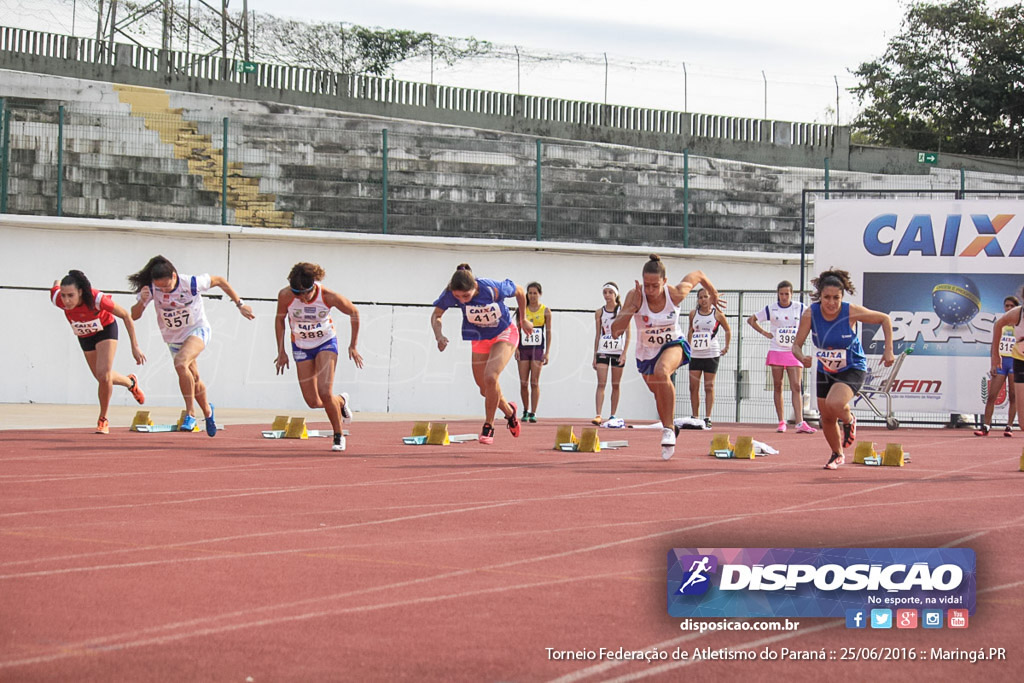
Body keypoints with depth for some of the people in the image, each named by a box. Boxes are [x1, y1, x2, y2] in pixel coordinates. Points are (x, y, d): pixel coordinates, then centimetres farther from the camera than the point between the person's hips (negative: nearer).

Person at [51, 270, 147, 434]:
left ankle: (103, 419, 4)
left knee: (104, 374, -18)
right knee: (102, 378, 14)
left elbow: (126, 315, -27)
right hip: (85, 337, 4)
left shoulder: (97, 299, -40)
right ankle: (130, 382, 47)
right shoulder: (57, 299, -33)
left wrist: (135, 346, -24)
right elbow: (56, 284, -7)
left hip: (106, 330, -4)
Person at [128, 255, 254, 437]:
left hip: (197, 331, -4)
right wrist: (141, 301, -37)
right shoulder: (151, 289, -18)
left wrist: (239, 304, -4)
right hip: (173, 338, 4)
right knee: (193, 378, 14)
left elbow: (220, 281, -9)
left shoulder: (191, 283, -25)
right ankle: (207, 411, 45)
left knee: (180, 363, -32)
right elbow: (134, 316, -16)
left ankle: (190, 413, -25)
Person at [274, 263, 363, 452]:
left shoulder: (328, 297, -26)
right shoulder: (286, 296, -23)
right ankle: (340, 401, 33)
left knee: (325, 392, -19)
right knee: (313, 401, -1)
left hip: (326, 343, -3)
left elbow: (354, 312, -8)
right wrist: (281, 351, -1)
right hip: (301, 347, 3)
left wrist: (353, 346, -3)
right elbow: (280, 319, -2)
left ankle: (339, 435, 2)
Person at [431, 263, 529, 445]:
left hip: (503, 334, -4)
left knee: (490, 377, -25)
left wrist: (523, 319, 0)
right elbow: (436, 315, -9)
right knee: (485, 389, 9)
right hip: (478, 338, 4)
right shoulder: (450, 293, -26)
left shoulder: (494, 289, -33)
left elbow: (519, 291, -12)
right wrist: (439, 336, -29)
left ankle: (488, 426, -8)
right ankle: (509, 411, 40)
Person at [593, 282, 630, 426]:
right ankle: (598, 415, -17)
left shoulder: (623, 310, 0)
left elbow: (628, 333, -2)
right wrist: (595, 356, 7)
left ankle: (613, 415, 10)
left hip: (618, 351, -1)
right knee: (601, 384, -9)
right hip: (603, 351, 1)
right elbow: (597, 335, 10)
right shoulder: (599, 312, 7)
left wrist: (624, 353, -11)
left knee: (615, 385, 4)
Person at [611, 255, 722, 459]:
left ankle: (668, 429, -27)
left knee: (661, 371, -35)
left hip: (673, 344, -3)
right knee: (659, 393, 20)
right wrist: (633, 307, -43)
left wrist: (713, 294, 13)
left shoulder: (675, 294, -26)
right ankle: (669, 428, 50)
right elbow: (615, 331, -32)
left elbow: (697, 275, -4)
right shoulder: (635, 296, -27)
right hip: (646, 352, 3)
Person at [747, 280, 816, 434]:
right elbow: (751, 320, 11)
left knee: (796, 387, -9)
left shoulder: (800, 308, 1)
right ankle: (781, 422, 9)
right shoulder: (771, 309, 1)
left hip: (794, 352, 0)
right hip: (776, 351, 0)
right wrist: (764, 332, 0)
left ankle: (800, 423, -16)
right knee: (777, 387, 3)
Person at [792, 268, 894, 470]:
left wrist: (888, 350, -15)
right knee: (827, 419, 12)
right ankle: (837, 455, 42)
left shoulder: (852, 312, -24)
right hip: (825, 370, 4)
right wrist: (802, 357, -37)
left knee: (834, 403, -31)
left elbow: (885, 319, -9)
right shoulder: (810, 314, -19)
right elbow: (796, 344, -14)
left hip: (852, 369, -4)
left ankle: (849, 420, 6)